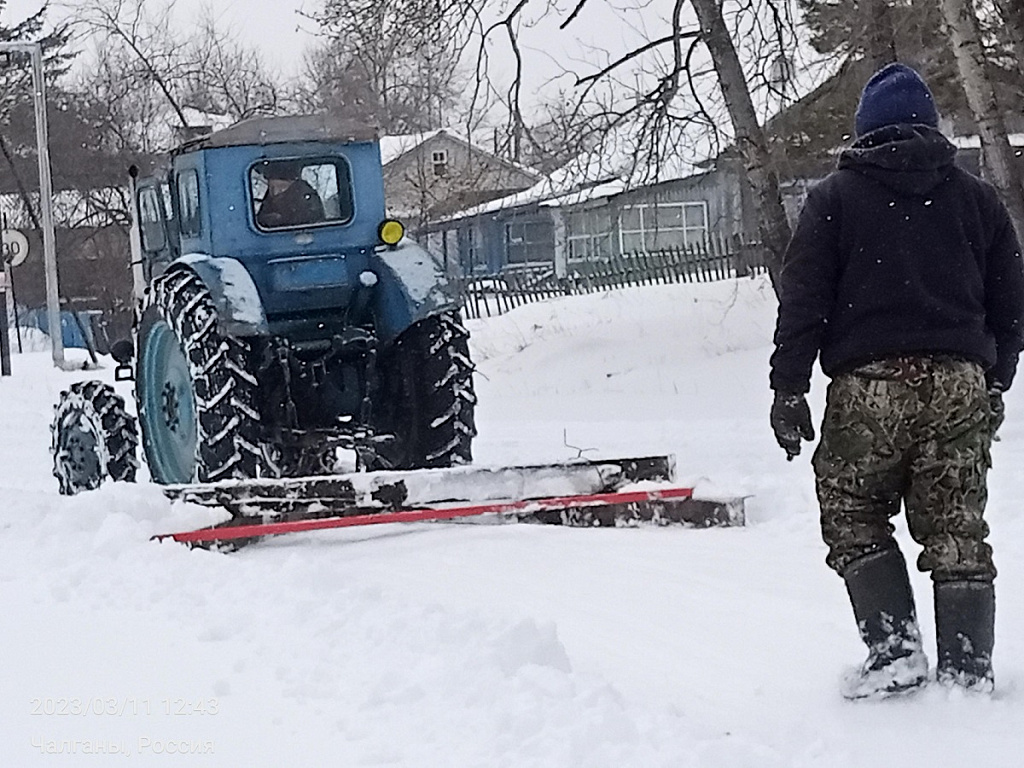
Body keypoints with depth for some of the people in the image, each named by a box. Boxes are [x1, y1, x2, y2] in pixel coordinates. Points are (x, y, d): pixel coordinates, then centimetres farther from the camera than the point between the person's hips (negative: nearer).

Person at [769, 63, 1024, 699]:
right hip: (959, 383, 3)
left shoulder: (835, 197, 4)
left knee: (854, 519, 9)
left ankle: (895, 647, -4)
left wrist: (789, 389, 0)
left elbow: (802, 300, -2)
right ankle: (968, 666, 5)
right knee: (957, 528, 7)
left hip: (868, 387, -3)